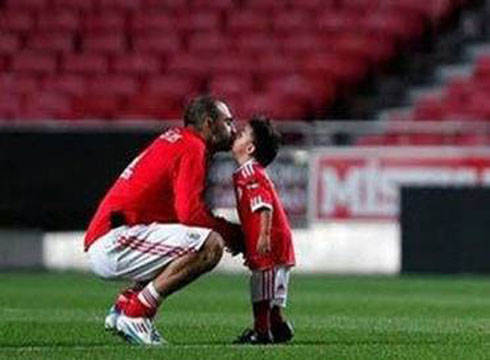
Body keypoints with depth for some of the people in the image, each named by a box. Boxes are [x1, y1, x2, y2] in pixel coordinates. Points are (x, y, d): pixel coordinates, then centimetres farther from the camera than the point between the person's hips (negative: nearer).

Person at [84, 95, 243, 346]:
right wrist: (233, 234, -4)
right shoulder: (192, 148, -7)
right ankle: (135, 313, -16)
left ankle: (125, 304, 10)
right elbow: (189, 212, -18)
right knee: (210, 246, -21)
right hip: (114, 243, -10)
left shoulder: (174, 139, 23)